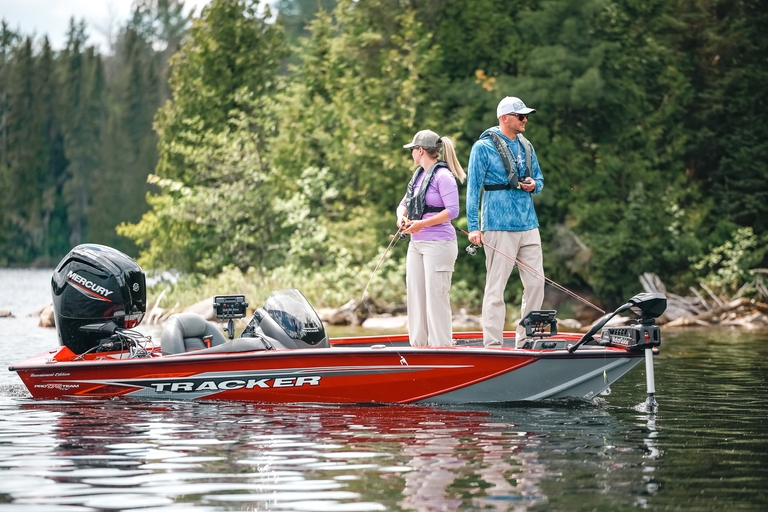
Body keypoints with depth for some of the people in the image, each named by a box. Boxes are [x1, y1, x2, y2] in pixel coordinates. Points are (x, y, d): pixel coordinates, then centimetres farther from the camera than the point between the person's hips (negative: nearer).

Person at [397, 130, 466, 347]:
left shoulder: (443, 176, -11)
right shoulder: (419, 175, 14)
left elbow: (453, 211, -17)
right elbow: (404, 203, 21)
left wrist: (422, 223, -22)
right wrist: (401, 216, -3)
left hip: (438, 244, -9)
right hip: (416, 244, 9)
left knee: (436, 297, -8)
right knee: (414, 295, 9)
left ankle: (441, 348, -5)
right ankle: (418, 346, 16)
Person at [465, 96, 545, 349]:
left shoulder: (526, 147, 14)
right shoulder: (484, 147, -5)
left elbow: (539, 179, 24)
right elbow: (473, 188, -6)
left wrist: (533, 185, -1)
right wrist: (473, 226, -13)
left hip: (528, 225, 7)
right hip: (499, 228, -6)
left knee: (536, 283, 5)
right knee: (496, 286, -4)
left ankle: (526, 341, 15)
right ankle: (493, 344, -2)